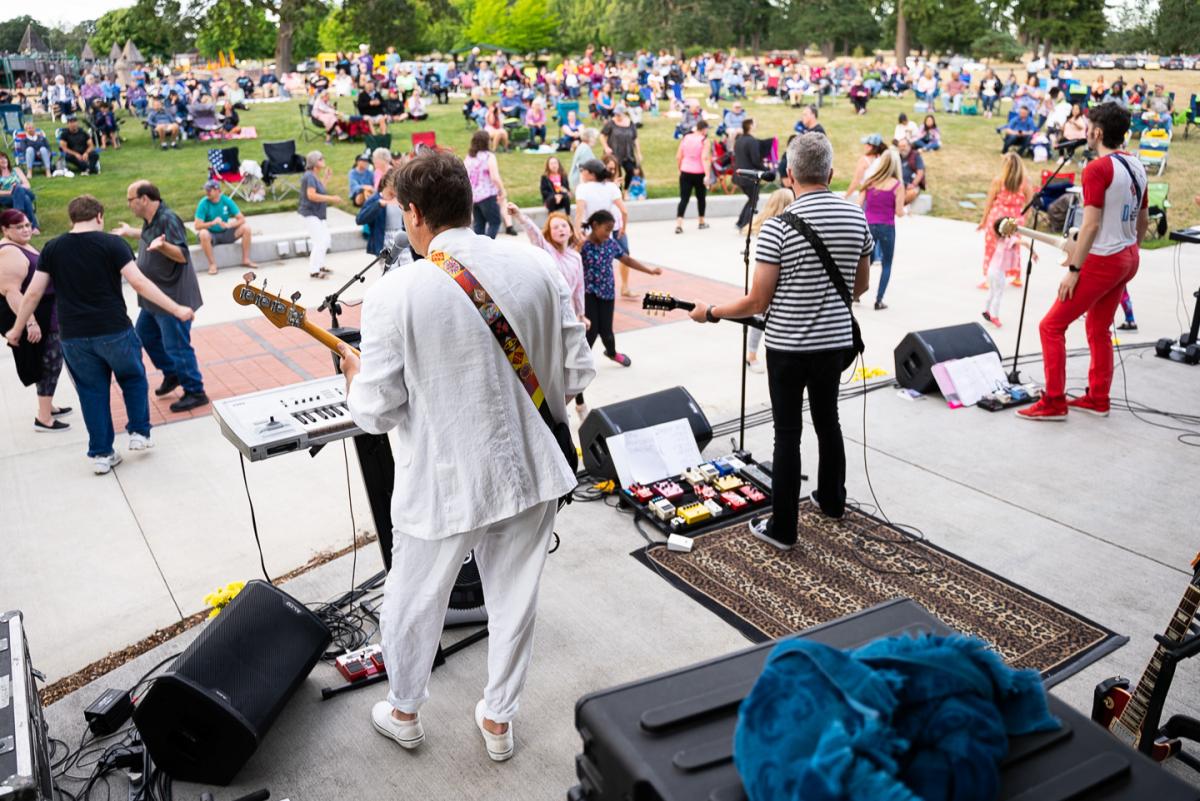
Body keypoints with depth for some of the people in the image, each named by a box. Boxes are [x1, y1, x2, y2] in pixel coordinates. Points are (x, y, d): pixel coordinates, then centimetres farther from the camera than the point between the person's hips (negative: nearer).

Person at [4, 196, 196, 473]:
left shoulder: (52, 248, 4)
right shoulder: (111, 243, -7)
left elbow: (33, 293, 4)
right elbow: (139, 283, -16)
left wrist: (17, 329, 15)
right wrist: (176, 309, -13)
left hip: (73, 336, 3)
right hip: (114, 331, -3)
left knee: (92, 392, 13)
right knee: (133, 378, 21)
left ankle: (101, 454, 17)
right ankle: (139, 433, 20)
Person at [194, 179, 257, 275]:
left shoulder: (227, 201, -7)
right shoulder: (203, 203, -15)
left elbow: (242, 219, -8)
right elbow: (197, 226, -20)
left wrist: (229, 225, -27)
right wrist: (212, 223, -36)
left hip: (225, 233, 3)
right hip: (211, 235, -3)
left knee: (246, 227, -17)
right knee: (203, 234, -37)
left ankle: (246, 260, -9)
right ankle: (212, 264, -23)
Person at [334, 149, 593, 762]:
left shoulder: (395, 293, -17)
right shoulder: (537, 267, -5)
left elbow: (376, 413, -12)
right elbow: (577, 372, -1)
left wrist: (355, 375, 9)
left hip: (443, 485, -3)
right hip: (532, 470, 4)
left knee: (413, 603, 22)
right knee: (514, 601, 21)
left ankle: (403, 712, 44)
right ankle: (498, 720, 40)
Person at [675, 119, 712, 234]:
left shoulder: (685, 138, 7)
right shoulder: (704, 141, -6)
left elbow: (678, 157, 6)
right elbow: (705, 158, -17)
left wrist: (680, 170, 19)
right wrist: (707, 175, -20)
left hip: (685, 173, 3)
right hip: (699, 173, -3)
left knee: (684, 198, 0)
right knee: (701, 197, 16)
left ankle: (678, 224, -16)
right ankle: (702, 223, 28)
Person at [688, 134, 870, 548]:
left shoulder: (778, 226, -18)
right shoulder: (857, 216, 0)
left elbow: (757, 301, -16)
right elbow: (860, 286, 10)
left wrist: (710, 312, -2)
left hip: (788, 345, -5)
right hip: (835, 341, 5)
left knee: (788, 432, 3)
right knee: (827, 419, 22)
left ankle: (782, 527, 11)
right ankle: (832, 499, 40)